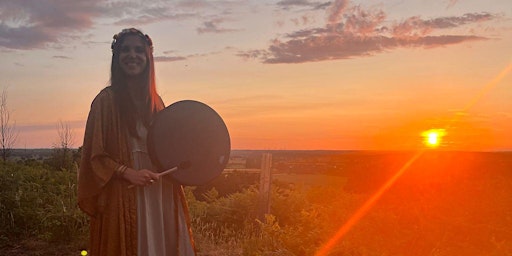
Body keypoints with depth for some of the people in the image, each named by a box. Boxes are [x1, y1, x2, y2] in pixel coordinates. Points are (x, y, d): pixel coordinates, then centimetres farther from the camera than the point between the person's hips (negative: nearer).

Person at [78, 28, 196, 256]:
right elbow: (95, 155, -5)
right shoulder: (106, 100, -3)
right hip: (122, 198, -5)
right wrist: (129, 173, -17)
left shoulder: (155, 100, 12)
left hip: (159, 197, 5)